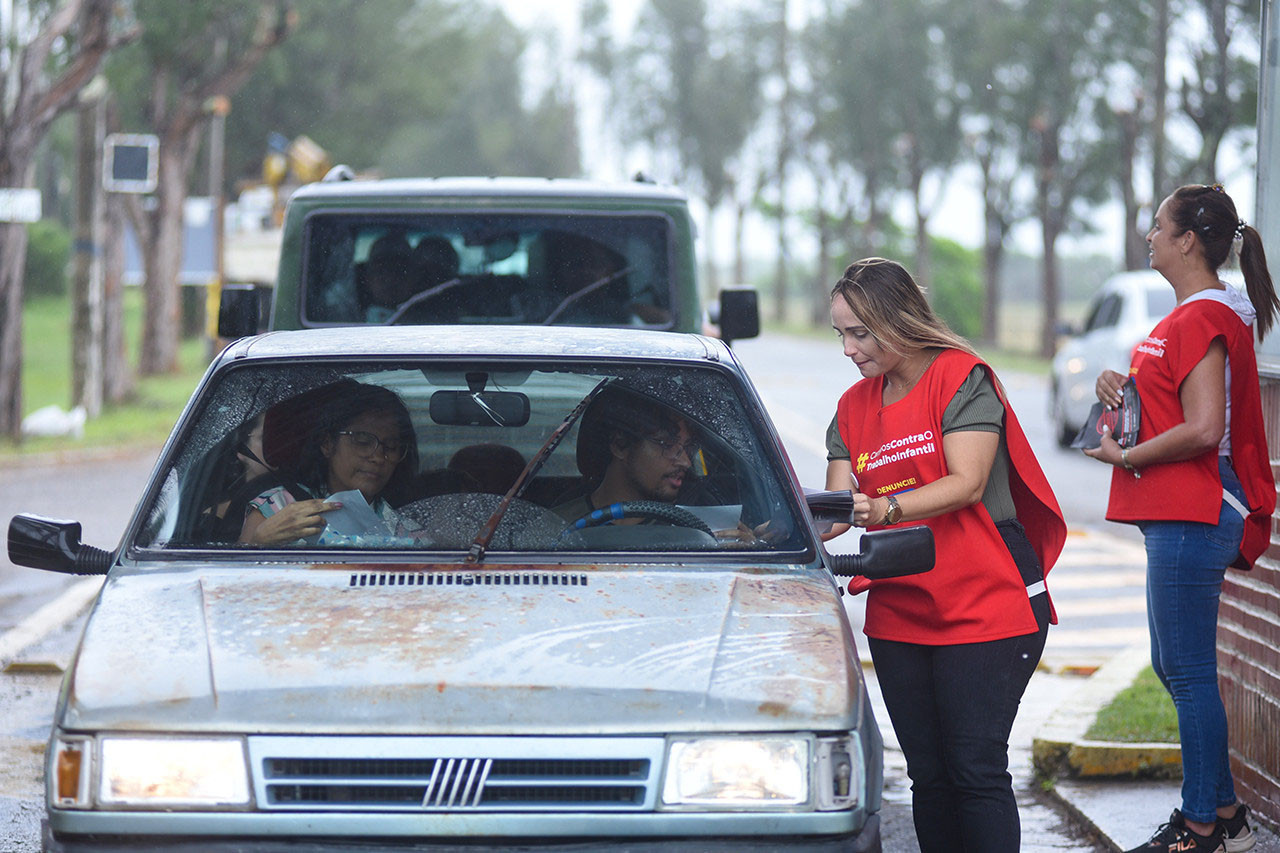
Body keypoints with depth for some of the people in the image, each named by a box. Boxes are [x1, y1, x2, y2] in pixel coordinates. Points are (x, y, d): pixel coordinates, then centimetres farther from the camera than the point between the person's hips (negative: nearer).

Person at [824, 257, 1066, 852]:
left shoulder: (961, 376, -7)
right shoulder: (854, 407, 13)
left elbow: (967, 485, -18)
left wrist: (885, 507, -32)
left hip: (987, 608, -6)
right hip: (898, 618, 6)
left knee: (977, 770, -10)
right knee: (928, 776, 6)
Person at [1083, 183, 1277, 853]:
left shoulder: (1202, 320, -16)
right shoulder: (1199, 314, 17)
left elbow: (1202, 430, -23)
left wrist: (1125, 457, -13)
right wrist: (1124, 385, 8)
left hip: (1190, 520, -11)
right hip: (1180, 517, 11)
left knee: (1188, 672, -6)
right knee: (1175, 667, 15)